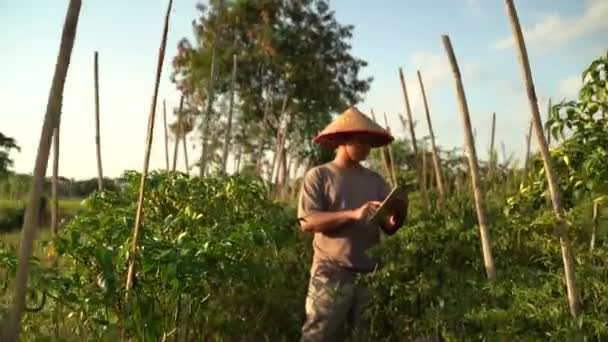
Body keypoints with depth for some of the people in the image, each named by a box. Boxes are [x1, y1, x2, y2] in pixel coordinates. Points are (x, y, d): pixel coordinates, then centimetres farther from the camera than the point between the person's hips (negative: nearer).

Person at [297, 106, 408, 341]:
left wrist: (399, 215, -13)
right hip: (331, 273, -4)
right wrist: (353, 214, -21)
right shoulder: (319, 175, 0)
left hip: (370, 274, 5)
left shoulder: (375, 180, 12)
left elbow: (389, 229, 11)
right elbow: (307, 222, -11)